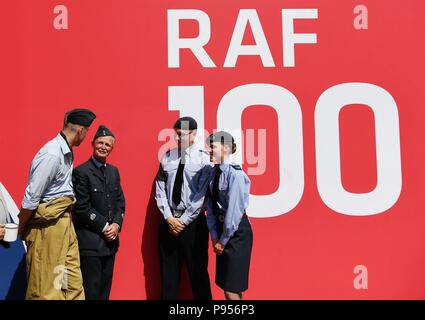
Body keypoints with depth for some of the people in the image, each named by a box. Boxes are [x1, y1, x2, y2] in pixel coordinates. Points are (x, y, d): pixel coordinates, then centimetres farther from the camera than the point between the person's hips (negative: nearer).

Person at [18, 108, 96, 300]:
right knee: (44, 286, 5)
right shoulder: (52, 154, -21)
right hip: (47, 225, -9)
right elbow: (30, 198, -18)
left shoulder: (66, 152, 8)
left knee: (73, 284, 13)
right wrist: (22, 231, -7)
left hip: (64, 221, 9)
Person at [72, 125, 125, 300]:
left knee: (105, 288, 13)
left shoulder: (114, 171, 12)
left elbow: (120, 201, 12)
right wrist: (104, 226, -13)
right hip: (90, 241, -6)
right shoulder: (81, 172, -9)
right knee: (91, 291, 1)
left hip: (110, 239, 6)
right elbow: (81, 207, -13)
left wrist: (116, 224, -4)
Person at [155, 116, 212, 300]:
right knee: (168, 271, 12)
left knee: (198, 271, 6)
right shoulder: (167, 157, 6)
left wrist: (184, 220, -12)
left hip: (193, 222, -4)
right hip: (168, 221, 4)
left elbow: (202, 195, -12)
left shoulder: (203, 159, -7)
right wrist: (169, 217, -6)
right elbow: (160, 190, 4)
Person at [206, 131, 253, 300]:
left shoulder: (235, 174, -19)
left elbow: (234, 211, -19)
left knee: (232, 288, -3)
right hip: (221, 228, 8)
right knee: (225, 284, 16)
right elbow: (211, 206, 5)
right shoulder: (214, 172, 5)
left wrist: (223, 240, -12)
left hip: (237, 231, -8)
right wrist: (214, 237, -1)